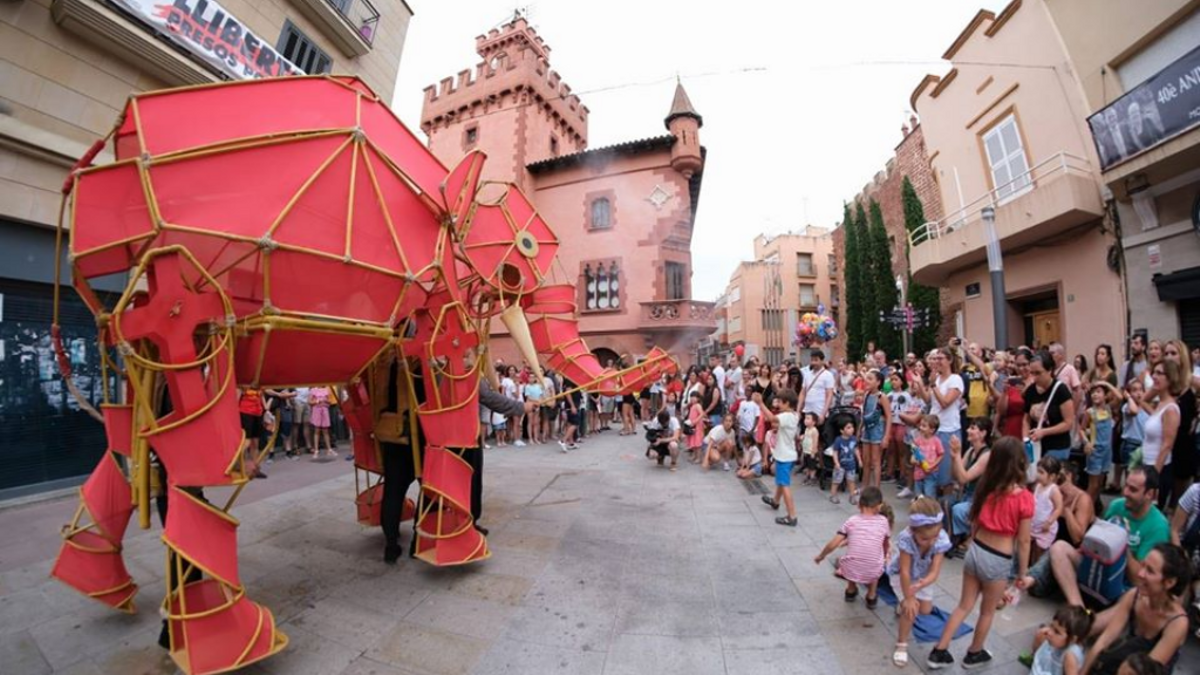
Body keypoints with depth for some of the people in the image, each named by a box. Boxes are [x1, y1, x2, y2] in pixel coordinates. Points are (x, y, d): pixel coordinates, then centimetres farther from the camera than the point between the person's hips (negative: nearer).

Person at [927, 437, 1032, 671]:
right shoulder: (1024, 498, -19)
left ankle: (939, 652, 23)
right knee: (988, 612, 21)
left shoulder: (986, 486, -5)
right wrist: (1023, 573, 3)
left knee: (964, 606, 19)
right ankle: (974, 654, 40)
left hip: (975, 551, 4)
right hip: (998, 561, -4)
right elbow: (1023, 542, -11)